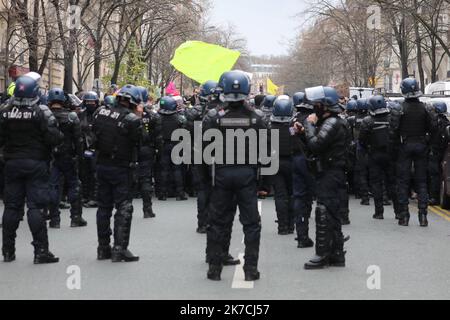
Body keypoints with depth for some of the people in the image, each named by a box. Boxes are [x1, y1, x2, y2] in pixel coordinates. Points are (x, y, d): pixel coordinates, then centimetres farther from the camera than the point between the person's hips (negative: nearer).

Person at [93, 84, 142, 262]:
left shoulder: (100, 112, 2)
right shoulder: (131, 119, -17)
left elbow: (94, 133, 11)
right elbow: (139, 141, -8)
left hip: (102, 165, 6)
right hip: (121, 168, -6)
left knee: (104, 206, 14)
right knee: (124, 207, 0)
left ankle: (103, 248, 20)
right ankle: (120, 249, -5)